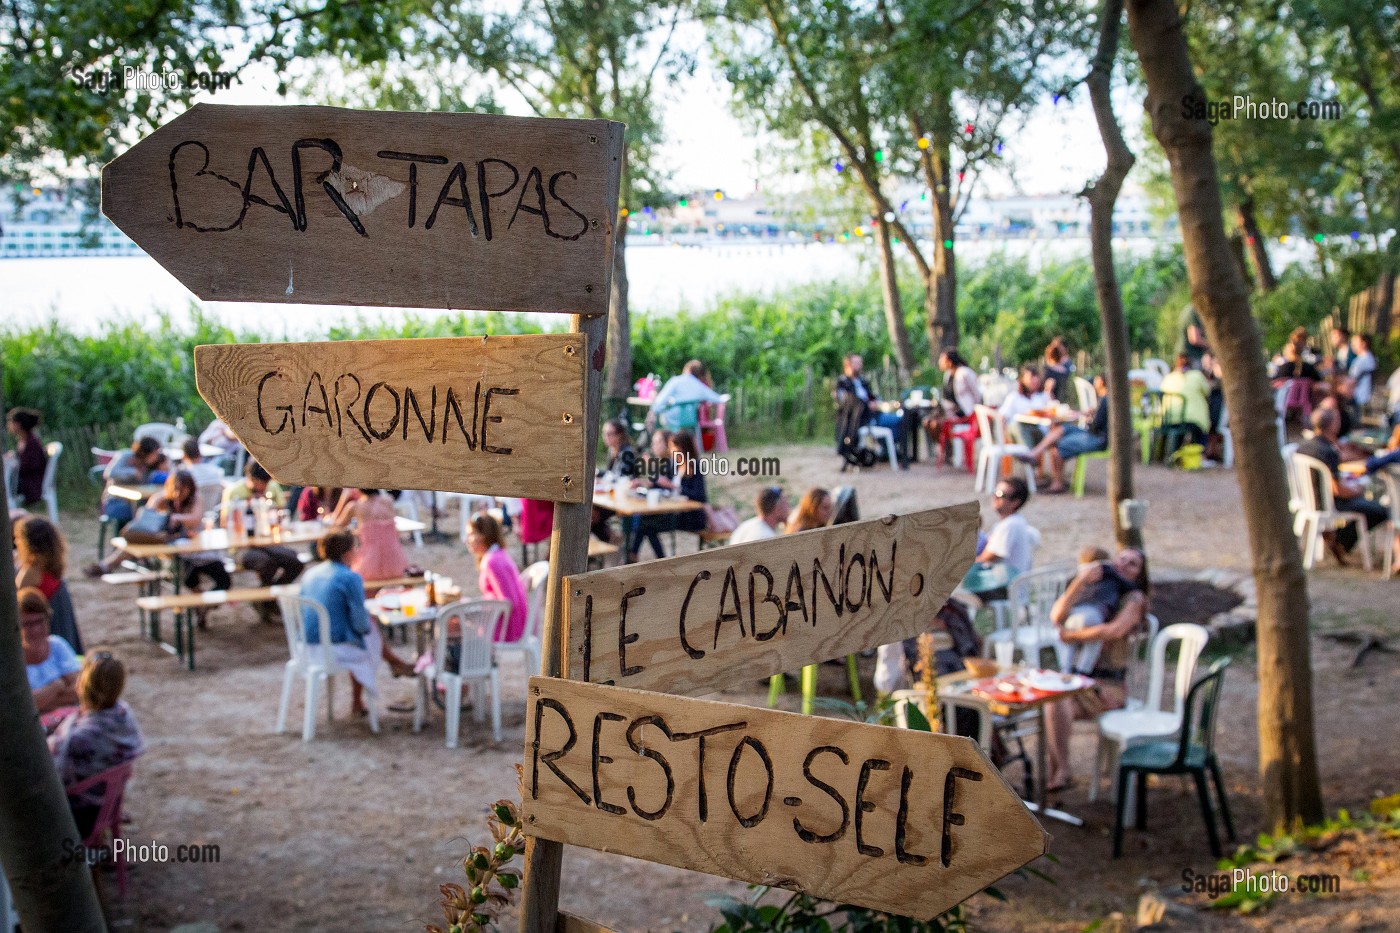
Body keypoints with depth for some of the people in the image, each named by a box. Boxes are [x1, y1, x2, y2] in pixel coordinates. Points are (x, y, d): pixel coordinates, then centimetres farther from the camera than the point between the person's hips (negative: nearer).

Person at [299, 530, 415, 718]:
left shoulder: (310, 574, 4)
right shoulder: (350, 578, -16)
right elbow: (360, 622, -16)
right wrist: (366, 625, 8)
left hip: (308, 644, 6)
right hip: (336, 645, -6)